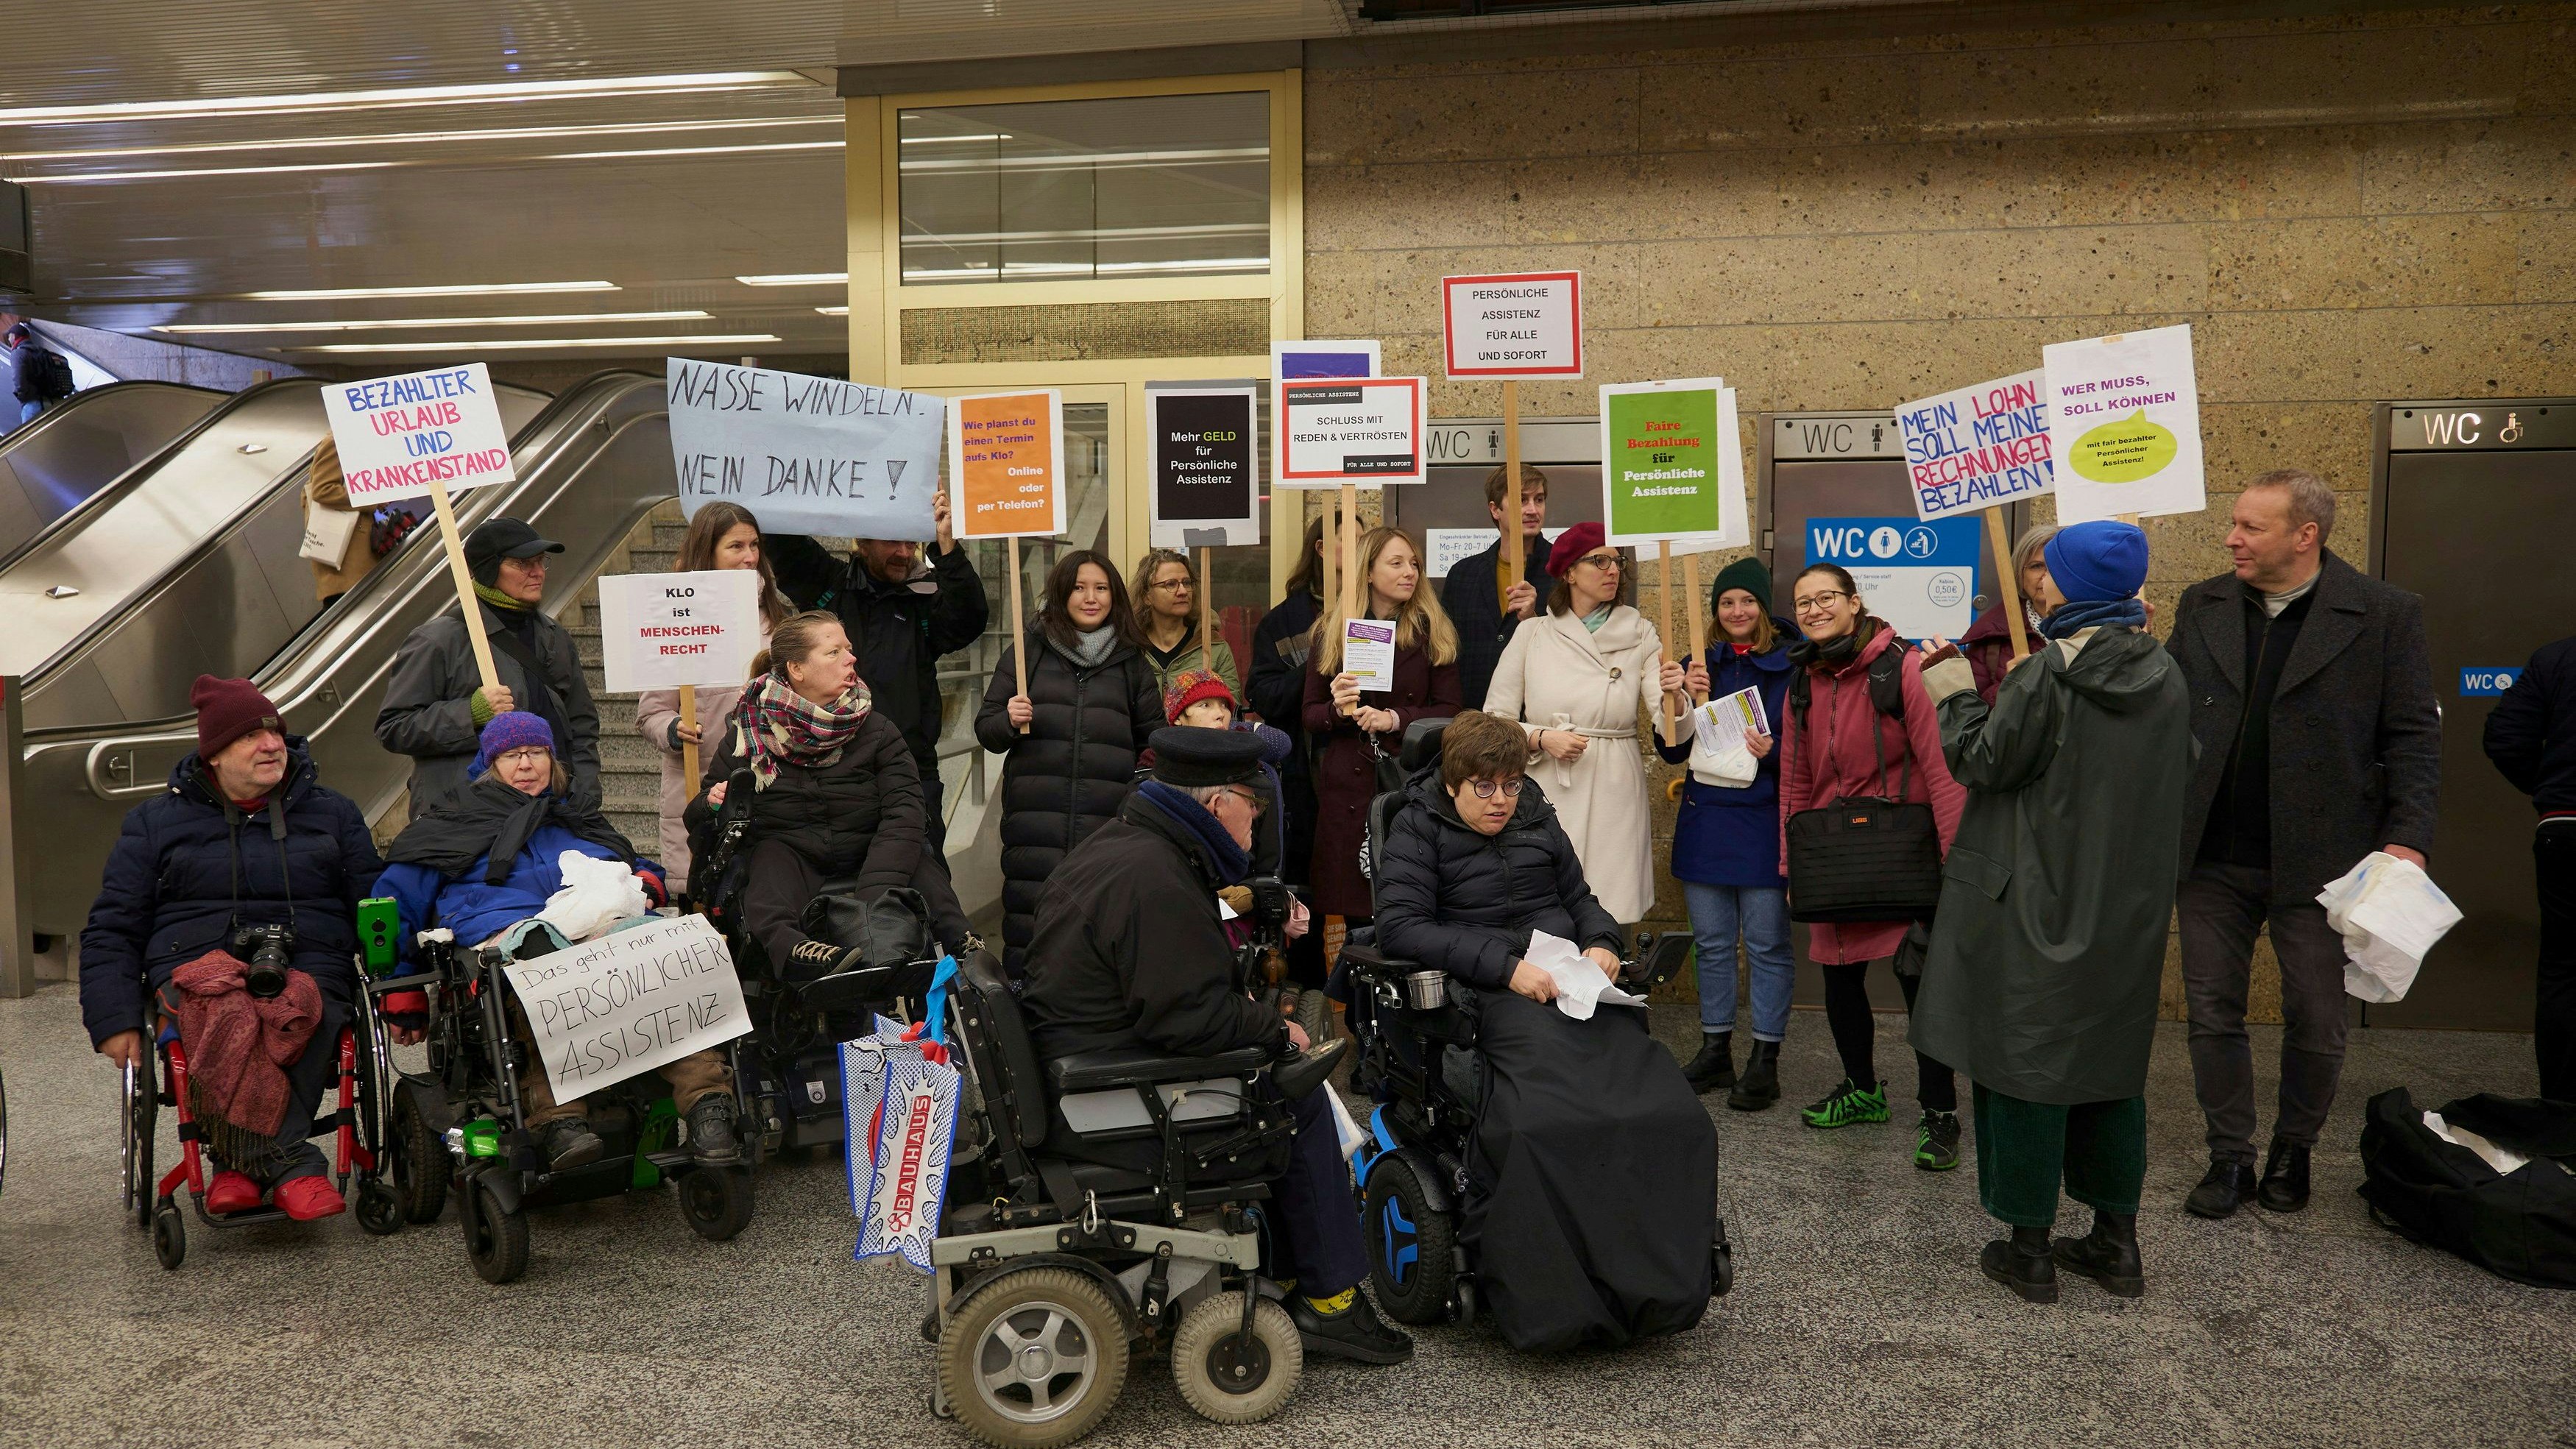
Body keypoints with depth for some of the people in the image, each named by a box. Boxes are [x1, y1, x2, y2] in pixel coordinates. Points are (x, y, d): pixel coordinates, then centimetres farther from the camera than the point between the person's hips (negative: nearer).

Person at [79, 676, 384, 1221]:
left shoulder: (332, 812, 20)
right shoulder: (156, 820, 18)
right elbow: (111, 930, 16)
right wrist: (114, 1020, 1)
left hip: (310, 967, 1)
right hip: (194, 968, 0)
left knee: (302, 1012, -38)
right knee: (228, 1012, -39)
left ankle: (242, 1161, -35)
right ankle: (290, 1162, -37)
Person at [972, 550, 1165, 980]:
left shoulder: (1131, 661, 15)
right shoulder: (1030, 648, 11)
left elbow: (1152, 739, 21)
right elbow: (985, 729, 12)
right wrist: (1009, 721, -8)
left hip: (1111, 823, 1)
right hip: (1037, 820, 0)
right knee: (1029, 929, -4)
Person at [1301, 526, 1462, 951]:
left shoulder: (1434, 632, 7)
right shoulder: (1331, 632, 9)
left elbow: (1449, 710, 2)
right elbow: (1310, 716, 10)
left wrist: (1394, 720, -13)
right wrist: (1337, 709, -11)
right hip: (1349, 784, 1)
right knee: (1355, 911, 1)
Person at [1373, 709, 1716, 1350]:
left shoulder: (1537, 821, 22)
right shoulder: (1418, 829, 6)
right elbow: (1399, 926, -8)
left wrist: (1601, 943, 7)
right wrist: (1505, 965, -16)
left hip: (1571, 981, 5)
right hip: (1485, 995, -5)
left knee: (1666, 1112, -22)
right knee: (1548, 1120, -34)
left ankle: (1660, 1284, -14)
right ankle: (1555, 1299, -24)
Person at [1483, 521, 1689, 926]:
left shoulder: (1640, 635, 7)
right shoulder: (1532, 634, 5)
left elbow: (1670, 729, -3)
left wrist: (1673, 696, -25)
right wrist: (1543, 738, -11)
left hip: (1614, 797, 1)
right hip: (1546, 793, 0)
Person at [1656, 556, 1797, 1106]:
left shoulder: (1790, 668, -4)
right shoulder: (1700, 666, 9)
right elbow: (1672, 751, 6)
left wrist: (1772, 751, -21)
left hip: (1764, 821, -5)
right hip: (1704, 821, 5)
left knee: (1768, 945, 2)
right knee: (1711, 943, 12)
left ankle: (1765, 1060, 11)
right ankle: (1715, 1050, 23)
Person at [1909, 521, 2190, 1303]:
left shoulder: (2048, 674, -18)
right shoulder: (2165, 675, 3)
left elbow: (1982, 763, -11)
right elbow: (2179, 774, 16)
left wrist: (1954, 693, 4)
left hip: (2038, 908, -7)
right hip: (2128, 909, 7)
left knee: (2025, 1064, 4)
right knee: (2112, 1063, 17)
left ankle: (2029, 1248, 11)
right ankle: (2116, 1241, 25)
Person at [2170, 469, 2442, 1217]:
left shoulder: (2385, 614, -5)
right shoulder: (2201, 606, 5)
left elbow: (2414, 735, -4)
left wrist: (2407, 839, -13)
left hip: (2317, 860, -2)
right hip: (2212, 856, 3)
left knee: (2316, 1022, 9)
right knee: (2213, 1013, 9)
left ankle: (2293, 1150, 32)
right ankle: (2230, 1158, 23)